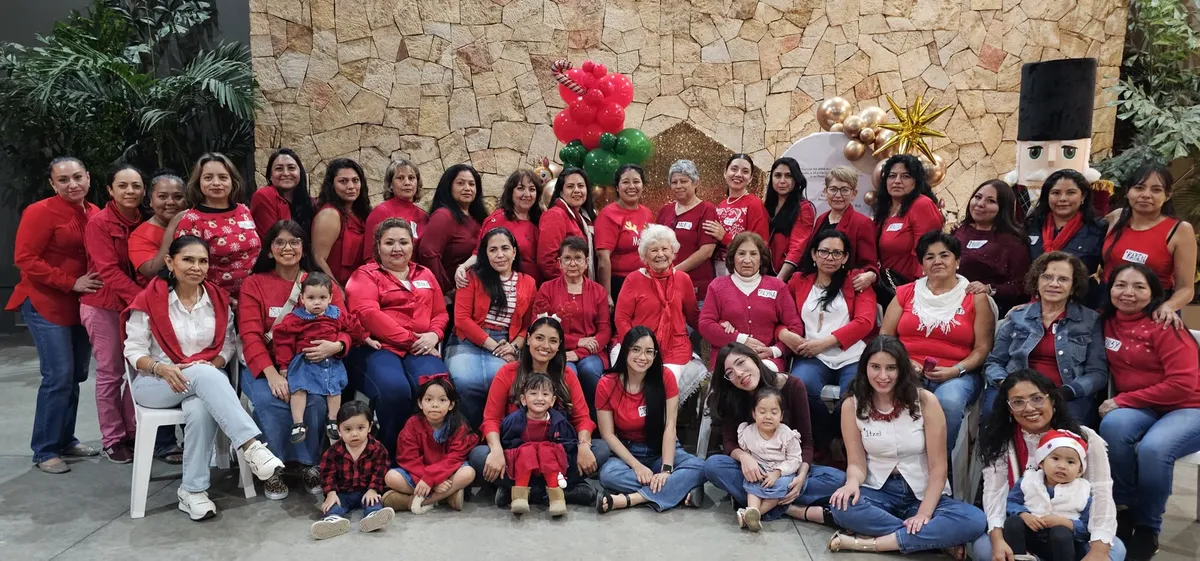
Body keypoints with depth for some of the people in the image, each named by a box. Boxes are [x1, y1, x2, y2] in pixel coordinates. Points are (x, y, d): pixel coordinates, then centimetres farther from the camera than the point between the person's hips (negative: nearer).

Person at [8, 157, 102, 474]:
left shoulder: (96, 214, 5)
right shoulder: (40, 212, -11)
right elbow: (24, 259, -15)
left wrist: (98, 285, -3)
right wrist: (72, 283, -19)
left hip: (82, 305, 6)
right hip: (47, 304, -6)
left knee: (76, 375, 11)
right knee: (59, 376, -8)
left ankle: (66, 440, 25)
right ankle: (45, 451, 4)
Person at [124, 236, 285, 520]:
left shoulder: (218, 299, 4)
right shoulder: (150, 299, -6)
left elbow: (228, 343, 9)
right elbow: (134, 350, -4)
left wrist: (213, 365, -12)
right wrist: (162, 368, -23)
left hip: (206, 377, 2)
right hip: (154, 382, -2)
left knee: (201, 410, -34)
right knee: (204, 376, -36)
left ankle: (192, 490, -21)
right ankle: (251, 446, -44)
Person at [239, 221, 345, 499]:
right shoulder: (254, 284, 6)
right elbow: (250, 334, -5)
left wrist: (336, 345, -24)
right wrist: (272, 373, -21)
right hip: (265, 366, 0)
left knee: (317, 399, -30)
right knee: (269, 400, -31)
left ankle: (310, 464, -7)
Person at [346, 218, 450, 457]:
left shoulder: (425, 275, 26)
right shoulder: (365, 275, 11)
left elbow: (441, 313, 22)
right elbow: (368, 314, -6)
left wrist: (434, 334, -3)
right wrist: (409, 338, -12)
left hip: (419, 349, 3)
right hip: (377, 347, -3)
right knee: (394, 389, -35)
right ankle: (392, 455, -17)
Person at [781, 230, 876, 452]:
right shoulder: (798, 281, 20)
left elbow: (865, 322, 0)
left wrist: (824, 342, -9)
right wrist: (784, 334, -10)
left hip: (852, 357, -1)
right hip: (813, 357, 1)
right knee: (801, 386, -34)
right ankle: (824, 445, -5)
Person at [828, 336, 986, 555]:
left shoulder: (925, 400, -10)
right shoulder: (852, 405, -5)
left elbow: (938, 467, -10)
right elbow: (856, 462, -4)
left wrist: (924, 514, -20)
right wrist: (852, 483, -28)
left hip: (924, 494, 0)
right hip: (879, 492, 1)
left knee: (974, 521, -29)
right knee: (842, 507, -33)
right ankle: (934, 538, -20)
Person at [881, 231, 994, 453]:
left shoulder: (975, 297, 9)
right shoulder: (906, 293, 15)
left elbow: (982, 349, 4)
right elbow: (885, 337, 12)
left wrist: (955, 370, -12)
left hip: (956, 375, -1)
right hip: (908, 372, 1)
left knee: (949, 401, -36)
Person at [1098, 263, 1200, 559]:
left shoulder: (1165, 327, -13)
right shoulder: (1108, 322, 2)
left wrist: (1123, 400, -16)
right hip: (1141, 410, 4)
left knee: (1152, 448, -33)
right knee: (1113, 424, -30)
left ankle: (1147, 528, -8)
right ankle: (1124, 510, -11)